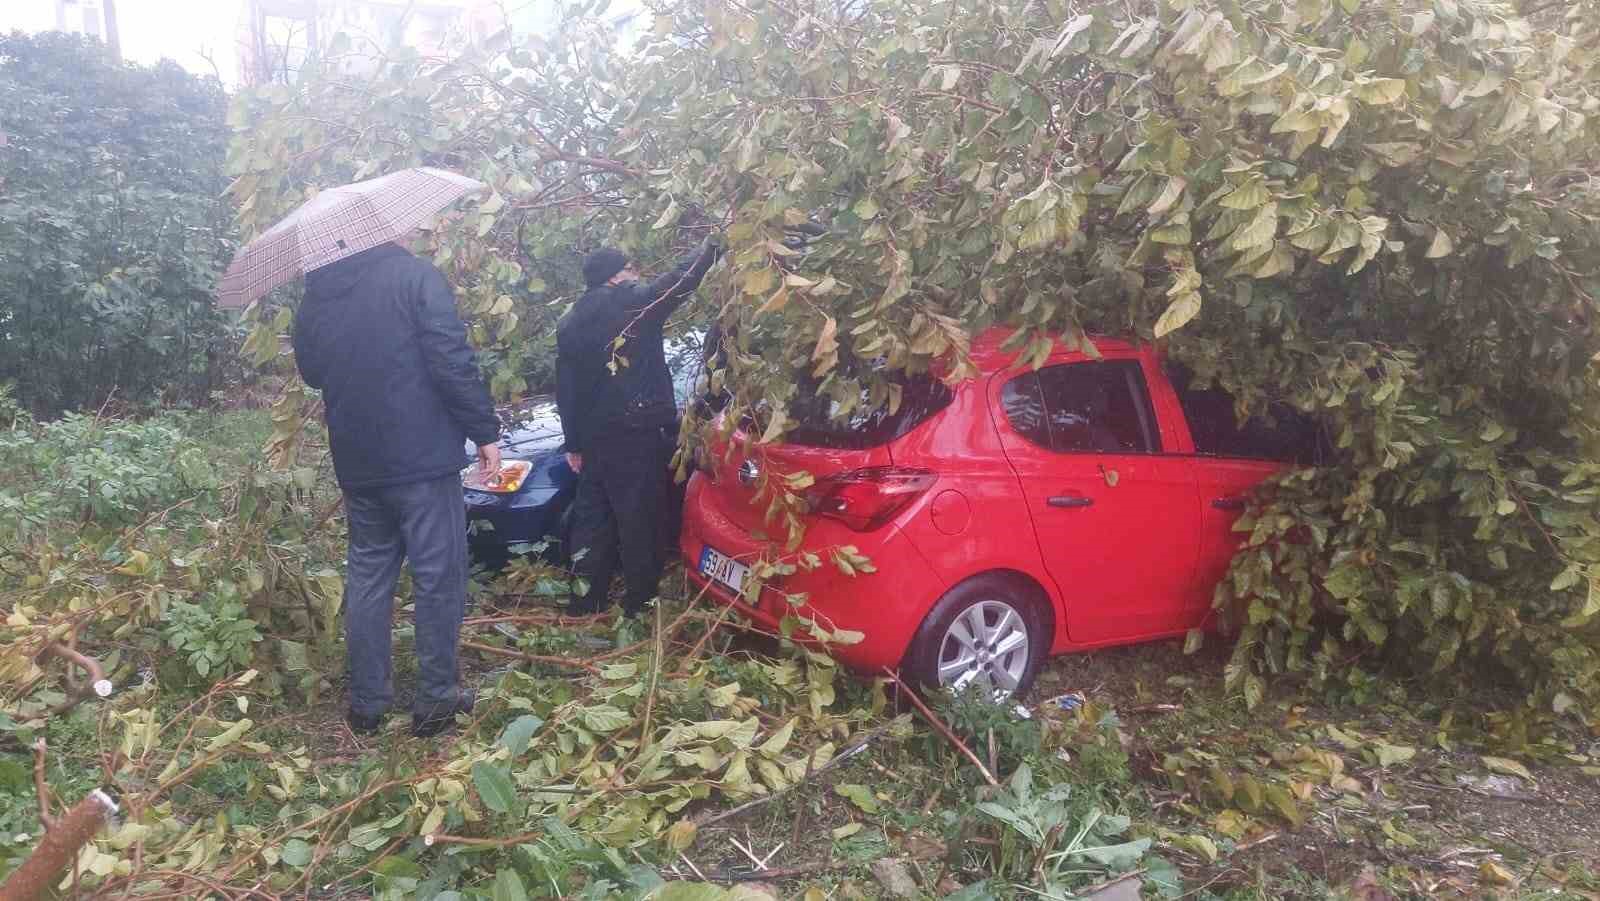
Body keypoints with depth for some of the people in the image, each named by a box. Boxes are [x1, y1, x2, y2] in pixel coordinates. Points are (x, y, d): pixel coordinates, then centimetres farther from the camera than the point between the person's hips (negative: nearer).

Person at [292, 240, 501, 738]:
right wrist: (485, 431, -11)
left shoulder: (314, 297, 8)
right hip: (422, 457, -6)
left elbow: (311, 370, 20)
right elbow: (453, 363, -17)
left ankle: (366, 702, 22)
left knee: (367, 577, 16)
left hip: (356, 464, 6)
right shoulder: (415, 276, -10)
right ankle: (434, 701, 11)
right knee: (438, 577, 4)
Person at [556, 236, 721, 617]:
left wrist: (573, 443, 16)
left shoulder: (569, 324, 11)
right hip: (638, 432, -6)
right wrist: (711, 246, 18)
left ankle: (587, 599, 19)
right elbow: (683, 279, 1)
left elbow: (565, 389, 12)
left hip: (592, 436, 6)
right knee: (640, 521, 1)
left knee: (592, 518, 14)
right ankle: (640, 604, 8)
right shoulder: (637, 301, -7)